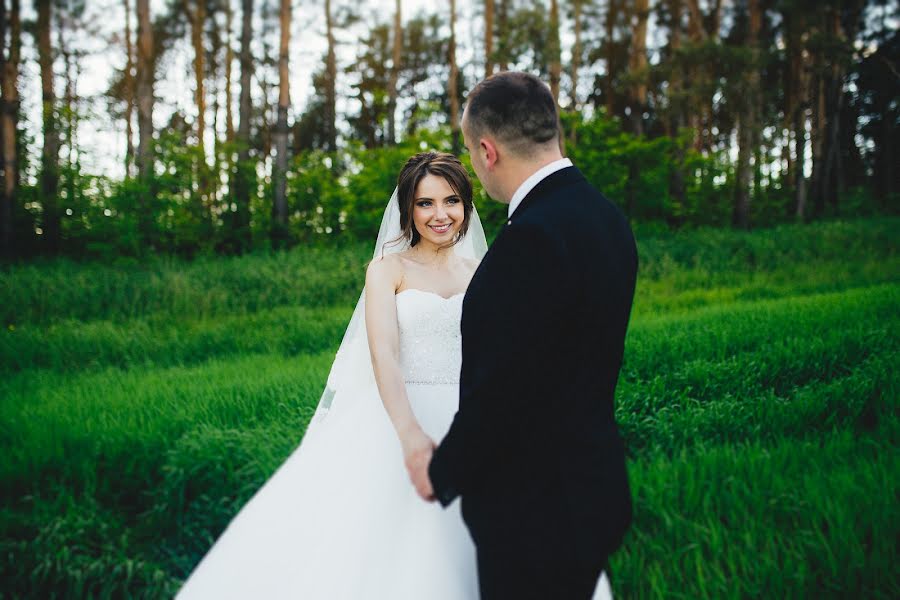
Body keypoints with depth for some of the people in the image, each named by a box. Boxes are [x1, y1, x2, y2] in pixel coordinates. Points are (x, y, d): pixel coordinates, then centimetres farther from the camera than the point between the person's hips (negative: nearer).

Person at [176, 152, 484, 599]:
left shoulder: (481, 271, 12)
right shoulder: (387, 269, 2)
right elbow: (383, 354, -13)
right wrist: (410, 434, -29)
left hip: (469, 423, 3)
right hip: (399, 417, -2)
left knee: (451, 560, -1)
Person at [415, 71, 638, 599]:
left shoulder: (533, 238, -25)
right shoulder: (606, 216, 4)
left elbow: (502, 387, -23)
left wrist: (443, 472, -6)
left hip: (536, 510, -9)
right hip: (591, 484, 9)